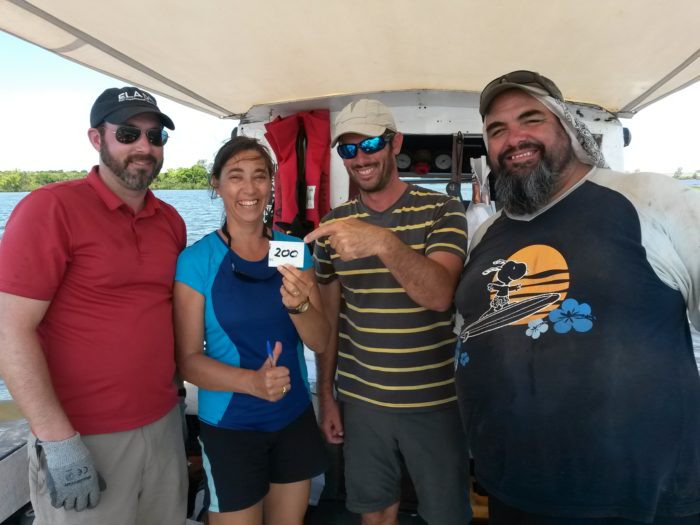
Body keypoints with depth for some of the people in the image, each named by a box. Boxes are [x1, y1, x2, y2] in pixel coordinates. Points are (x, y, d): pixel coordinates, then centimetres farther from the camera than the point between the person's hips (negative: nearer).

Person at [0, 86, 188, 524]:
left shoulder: (171, 220, 5)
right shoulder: (51, 208, -12)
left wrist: (175, 395, 10)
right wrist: (58, 440, -17)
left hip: (165, 425, 6)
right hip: (85, 439, -5)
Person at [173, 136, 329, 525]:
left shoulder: (294, 251, -2)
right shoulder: (196, 261, -13)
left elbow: (319, 341, -5)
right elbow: (187, 359, -12)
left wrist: (298, 305, -25)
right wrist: (252, 381, -29)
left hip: (295, 418, 4)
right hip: (229, 426, -3)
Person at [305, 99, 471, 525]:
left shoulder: (442, 211, -8)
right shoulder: (333, 225, 3)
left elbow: (439, 295, -22)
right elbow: (330, 317, 8)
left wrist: (384, 242, -39)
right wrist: (326, 394, 8)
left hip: (434, 401, -2)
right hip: (360, 400, 3)